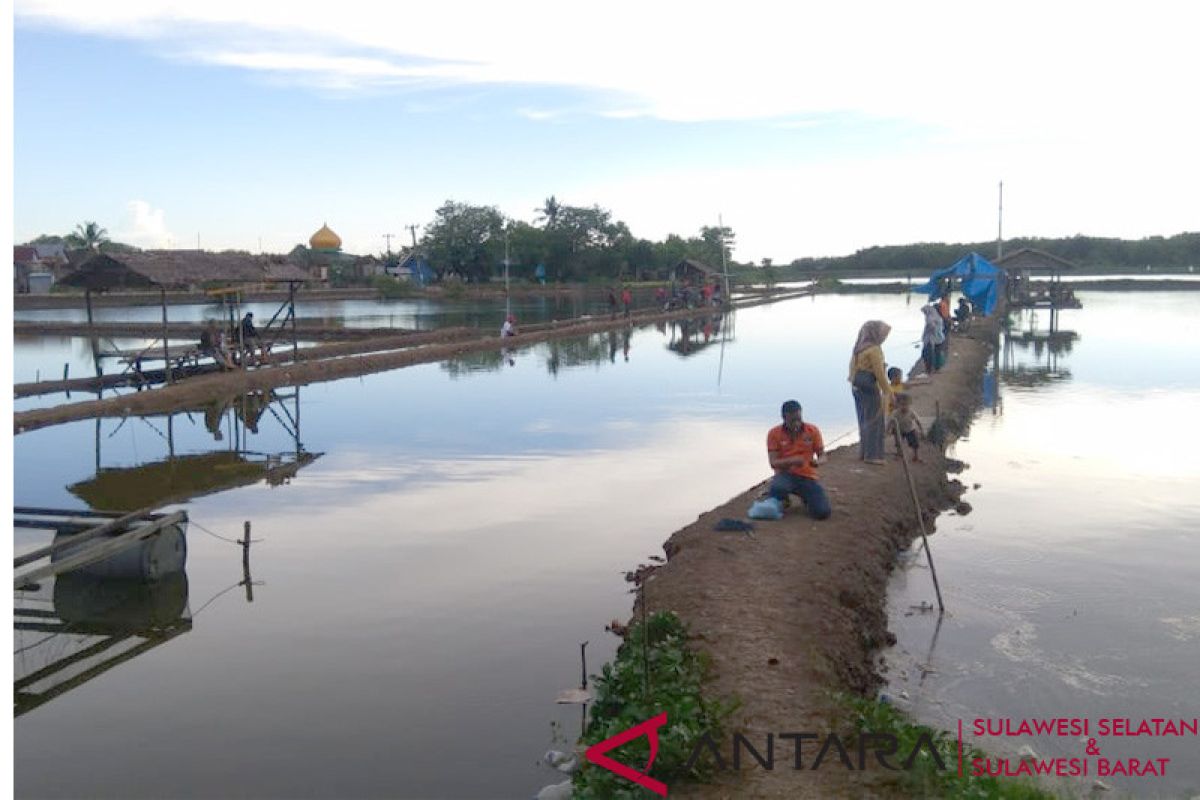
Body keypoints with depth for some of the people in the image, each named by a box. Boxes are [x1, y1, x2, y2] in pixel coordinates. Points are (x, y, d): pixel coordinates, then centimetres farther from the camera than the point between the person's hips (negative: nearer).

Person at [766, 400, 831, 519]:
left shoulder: (813, 431, -2)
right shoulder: (774, 433, -7)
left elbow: (822, 456, 3)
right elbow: (773, 463, -10)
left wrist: (818, 461, -23)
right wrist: (791, 461, -30)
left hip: (807, 477, 2)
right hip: (785, 475, -2)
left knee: (823, 512, -20)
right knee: (777, 488, -40)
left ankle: (806, 497, 17)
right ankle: (782, 500, 1)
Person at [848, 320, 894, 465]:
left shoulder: (858, 347, 9)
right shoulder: (874, 349, -16)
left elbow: (852, 367, 14)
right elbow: (879, 372, -17)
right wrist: (888, 390, -10)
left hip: (857, 386, 9)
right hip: (870, 385, -9)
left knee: (863, 419, 16)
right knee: (874, 420, -1)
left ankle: (863, 452, 23)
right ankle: (872, 454, 2)